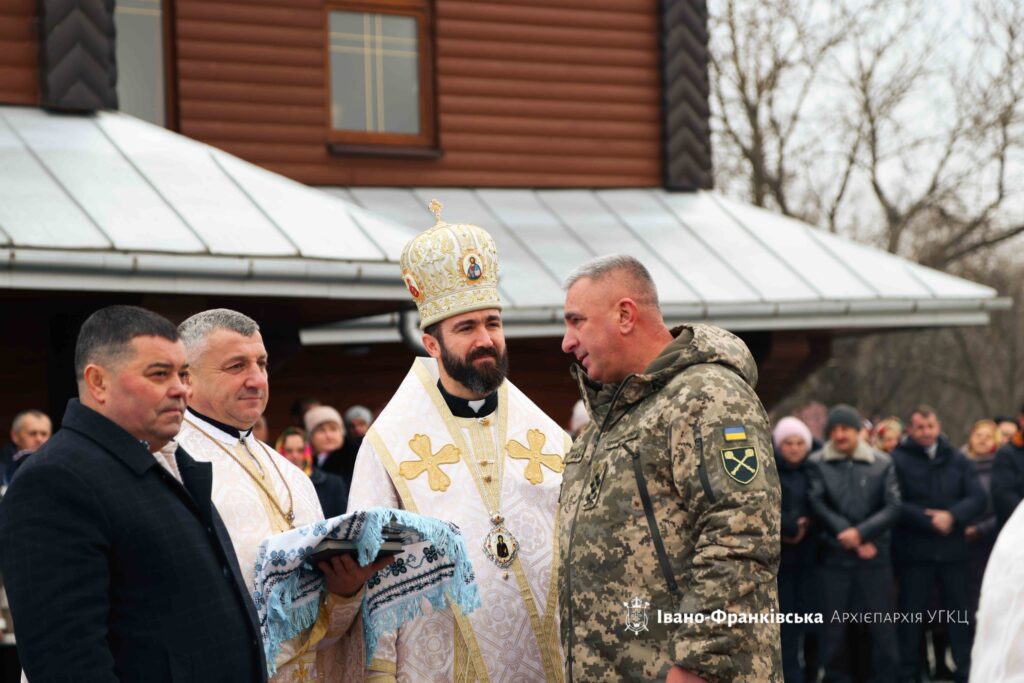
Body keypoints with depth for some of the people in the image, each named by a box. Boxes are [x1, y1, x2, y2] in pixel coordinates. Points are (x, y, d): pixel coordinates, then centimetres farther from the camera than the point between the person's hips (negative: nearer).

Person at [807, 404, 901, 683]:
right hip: (834, 557, 0)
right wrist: (849, 537, -12)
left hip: (875, 557, 0)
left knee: (882, 627, 3)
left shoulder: (882, 463, 3)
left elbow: (893, 508, -2)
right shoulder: (818, 464, 0)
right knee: (834, 629, 4)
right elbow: (818, 506, -6)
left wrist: (860, 532, -14)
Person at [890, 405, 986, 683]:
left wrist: (952, 516, -15)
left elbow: (977, 498, 0)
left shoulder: (957, 460, 9)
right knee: (911, 613, 4)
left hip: (952, 549, 3)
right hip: (913, 551, -3)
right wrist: (929, 520, -16)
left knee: (958, 610, 9)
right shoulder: (897, 460, -4)